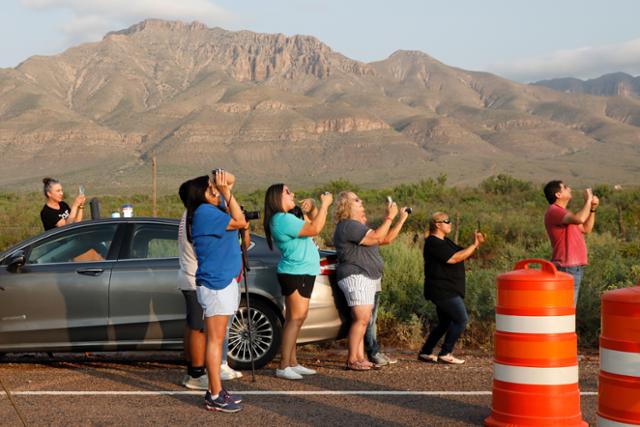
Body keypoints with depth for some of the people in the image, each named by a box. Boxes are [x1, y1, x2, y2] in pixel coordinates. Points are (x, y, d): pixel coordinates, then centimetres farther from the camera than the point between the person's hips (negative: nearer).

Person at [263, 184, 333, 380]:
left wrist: (323, 208, 14)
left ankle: (292, 364, 17)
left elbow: (311, 227, 21)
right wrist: (324, 204, -12)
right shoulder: (282, 220, -18)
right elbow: (315, 229, -21)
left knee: (294, 319, 12)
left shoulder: (285, 218, 16)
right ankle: (283, 367, -11)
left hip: (301, 273, 11)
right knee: (296, 319, -12)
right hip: (296, 274, -11)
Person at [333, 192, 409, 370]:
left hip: (368, 278, 11)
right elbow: (376, 238, -19)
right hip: (355, 277, -11)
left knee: (362, 320, 6)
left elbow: (386, 239, 23)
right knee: (362, 319, -16)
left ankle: (360, 357, 5)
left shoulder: (360, 226, 23)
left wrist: (402, 219, 18)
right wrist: (389, 217, -12)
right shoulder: (348, 225, -11)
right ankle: (352, 360, -15)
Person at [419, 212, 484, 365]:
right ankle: (445, 354, -6)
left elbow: (462, 253, 17)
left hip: (446, 291, 11)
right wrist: (474, 245, -18)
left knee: (445, 323, 16)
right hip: (443, 291, -11)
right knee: (461, 319, -11)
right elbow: (454, 258, -23)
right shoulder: (434, 243, -16)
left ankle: (425, 353, 20)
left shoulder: (444, 242, 18)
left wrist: (477, 244, 0)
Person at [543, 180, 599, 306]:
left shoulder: (563, 212, 20)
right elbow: (579, 219, -29)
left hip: (574, 267, 10)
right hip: (567, 268, -10)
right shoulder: (553, 211, -13)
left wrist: (593, 209, 12)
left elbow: (586, 229, 23)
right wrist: (588, 201, -13)